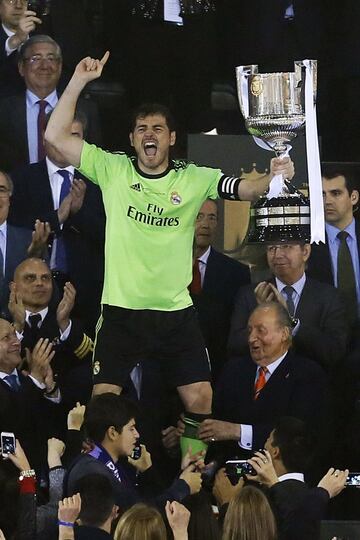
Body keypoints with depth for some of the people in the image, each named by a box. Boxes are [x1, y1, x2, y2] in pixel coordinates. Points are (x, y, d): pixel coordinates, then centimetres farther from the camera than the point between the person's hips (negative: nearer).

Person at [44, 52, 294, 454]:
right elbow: (56, 137, -3)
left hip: (176, 312, 1)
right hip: (121, 311, -1)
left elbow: (245, 189, -7)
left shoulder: (194, 178, 2)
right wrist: (78, 81, -10)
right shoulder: (111, 169, 1)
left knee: (200, 400, -2)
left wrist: (273, 178, -29)